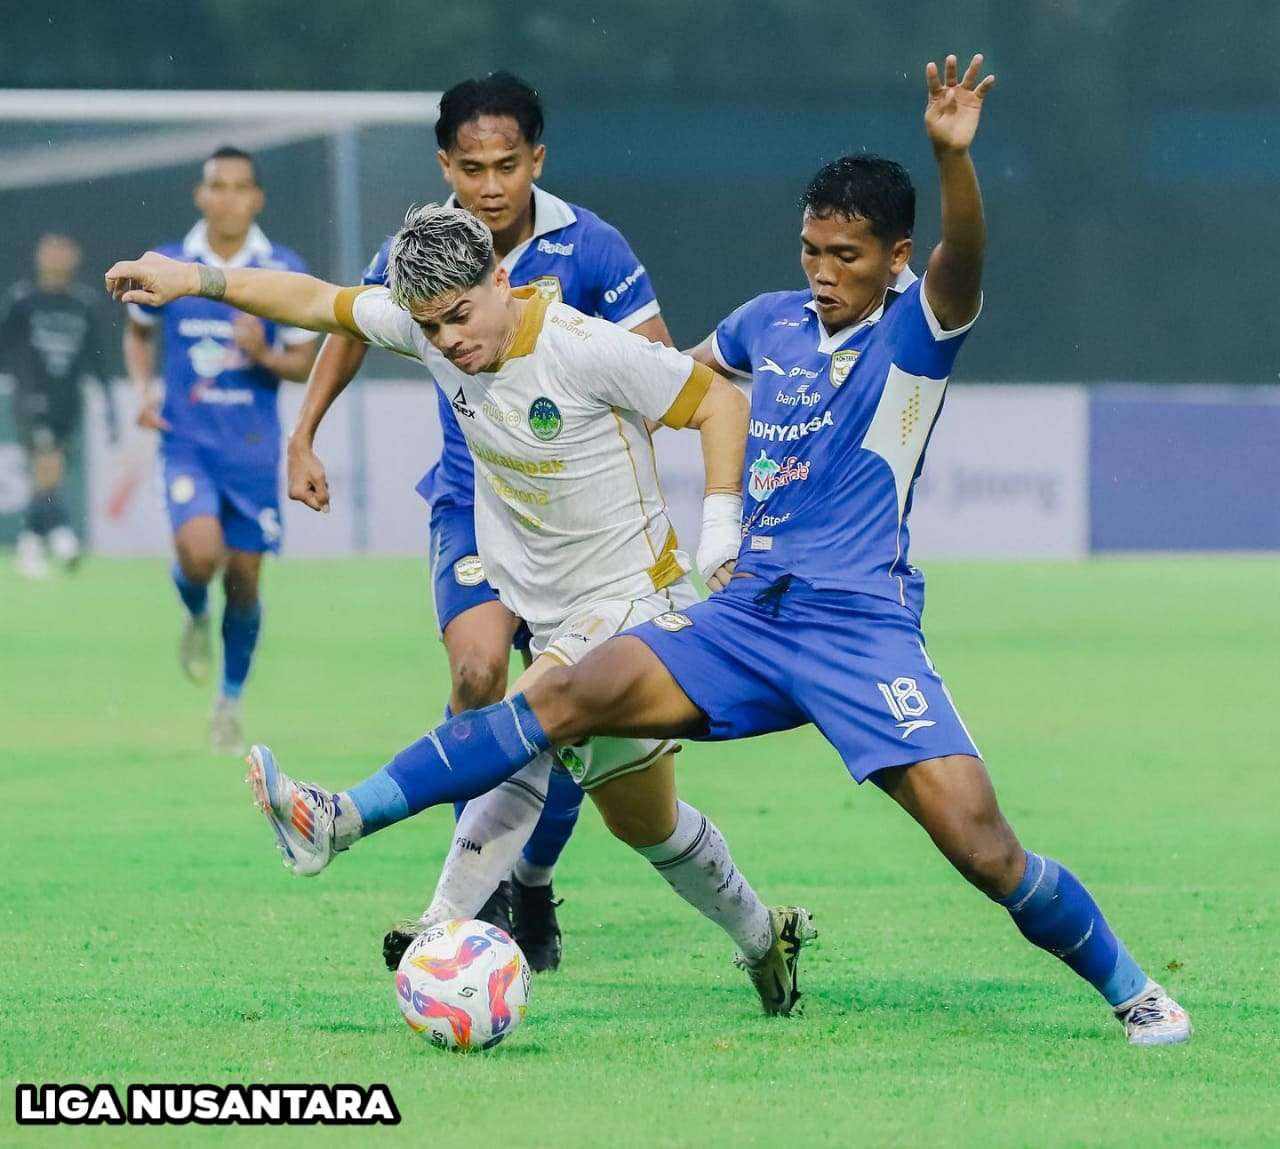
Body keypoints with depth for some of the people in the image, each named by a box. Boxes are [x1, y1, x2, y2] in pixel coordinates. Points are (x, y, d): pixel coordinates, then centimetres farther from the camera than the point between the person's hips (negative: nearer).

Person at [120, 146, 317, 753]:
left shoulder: (285, 271, -2)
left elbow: (306, 361, 3)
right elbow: (137, 332, 18)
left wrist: (265, 355, -19)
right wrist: (143, 390, 1)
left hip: (254, 447, 1)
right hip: (188, 438, -1)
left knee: (244, 577, 3)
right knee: (200, 552, -23)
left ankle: (231, 701, 23)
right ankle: (195, 615, 13)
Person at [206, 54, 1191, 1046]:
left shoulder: (915, 333, -4)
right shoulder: (771, 324, 13)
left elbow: (963, 261, -28)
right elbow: (677, 375, 36)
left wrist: (952, 155, -45)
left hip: (861, 629, -5)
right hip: (749, 616, 5)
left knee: (980, 843, -16)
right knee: (569, 694, -13)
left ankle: (1134, 993, 4)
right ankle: (341, 821, -17)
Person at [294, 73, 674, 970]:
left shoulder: (587, 247, -13)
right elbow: (353, 325, 14)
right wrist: (304, 436, 12)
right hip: (472, 502, 0)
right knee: (478, 671, -24)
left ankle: (533, 893, 23)